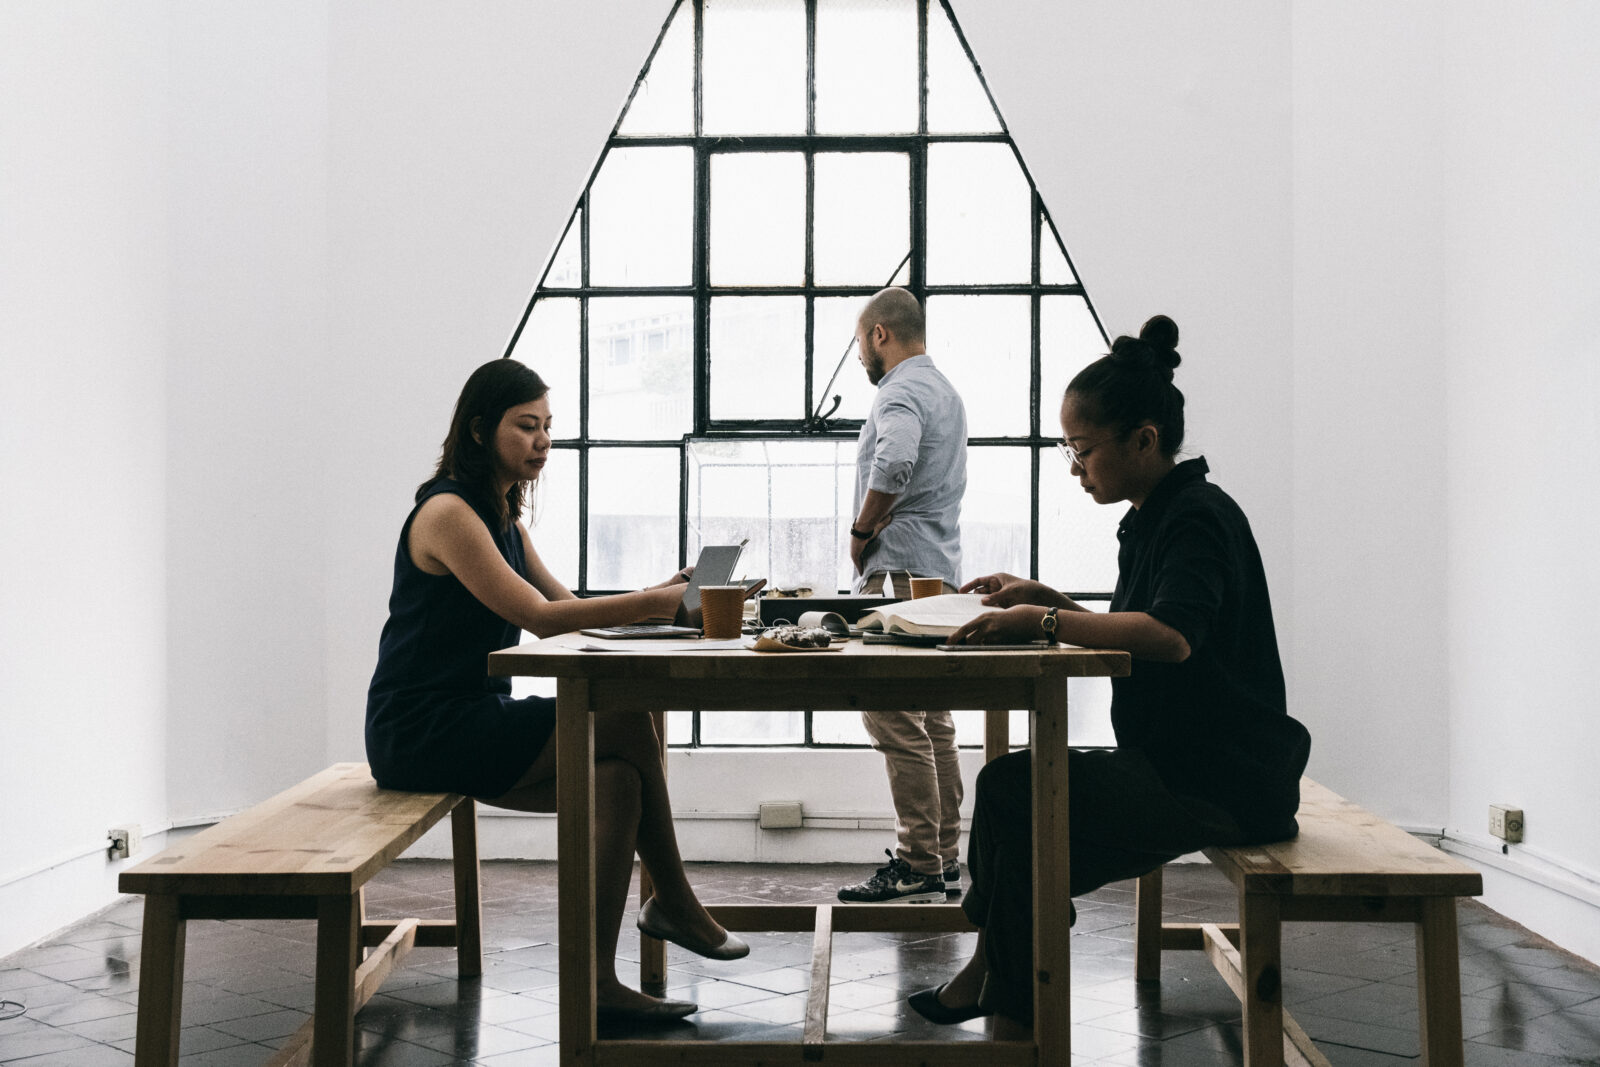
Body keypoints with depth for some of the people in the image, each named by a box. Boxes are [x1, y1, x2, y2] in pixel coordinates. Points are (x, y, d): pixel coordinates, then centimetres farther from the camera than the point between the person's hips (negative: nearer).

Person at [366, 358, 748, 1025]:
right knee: (625, 727, -19)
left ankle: (597, 983, -13)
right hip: (423, 732, -9)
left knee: (617, 779, -13)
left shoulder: (502, 518, 17)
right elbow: (540, 617, -20)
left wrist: (656, 599, -4)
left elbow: (566, 608, 12)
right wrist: (653, 603, -22)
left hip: (471, 720, 9)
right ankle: (672, 903, -6)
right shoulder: (447, 513, -13)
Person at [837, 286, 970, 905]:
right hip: (940, 574, 11)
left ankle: (917, 866, -9)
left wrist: (861, 532, -16)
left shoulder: (901, 392, -11)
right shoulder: (943, 389, 22)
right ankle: (944, 859, 16)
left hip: (901, 575, -11)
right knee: (932, 720, 12)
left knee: (894, 719, -9)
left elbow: (894, 466, -30)